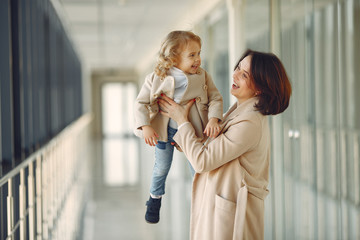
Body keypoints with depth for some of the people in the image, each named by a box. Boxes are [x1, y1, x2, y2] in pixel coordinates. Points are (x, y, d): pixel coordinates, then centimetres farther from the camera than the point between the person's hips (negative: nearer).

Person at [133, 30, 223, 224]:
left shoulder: (202, 77, -11)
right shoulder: (156, 79, -16)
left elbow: (215, 98, -9)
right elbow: (141, 103, -11)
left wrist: (214, 119, -27)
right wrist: (146, 127, -24)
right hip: (164, 133, -1)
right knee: (161, 168, 18)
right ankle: (154, 200, 43)